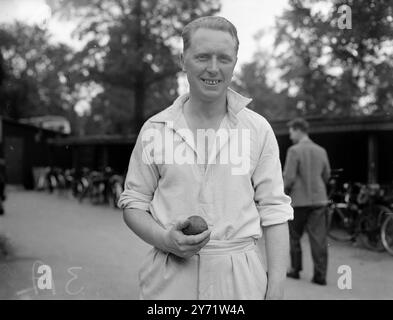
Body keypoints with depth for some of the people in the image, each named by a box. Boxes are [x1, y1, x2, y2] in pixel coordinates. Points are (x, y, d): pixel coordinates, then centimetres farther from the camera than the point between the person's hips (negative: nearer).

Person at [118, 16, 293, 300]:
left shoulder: (258, 129, 0)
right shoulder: (155, 129, 0)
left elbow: (273, 211, 0)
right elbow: (133, 203, 6)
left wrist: (276, 287, -6)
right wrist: (165, 239, -13)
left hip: (239, 277, 0)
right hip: (170, 277, 0)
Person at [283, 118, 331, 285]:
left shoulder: (294, 150, -10)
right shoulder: (321, 151, 7)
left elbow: (289, 177, -14)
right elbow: (326, 175, 12)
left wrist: (283, 193, 2)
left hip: (299, 200, -4)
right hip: (319, 199, 4)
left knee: (294, 236, 13)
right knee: (319, 238, 3)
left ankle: (295, 269, 20)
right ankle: (320, 275, 2)